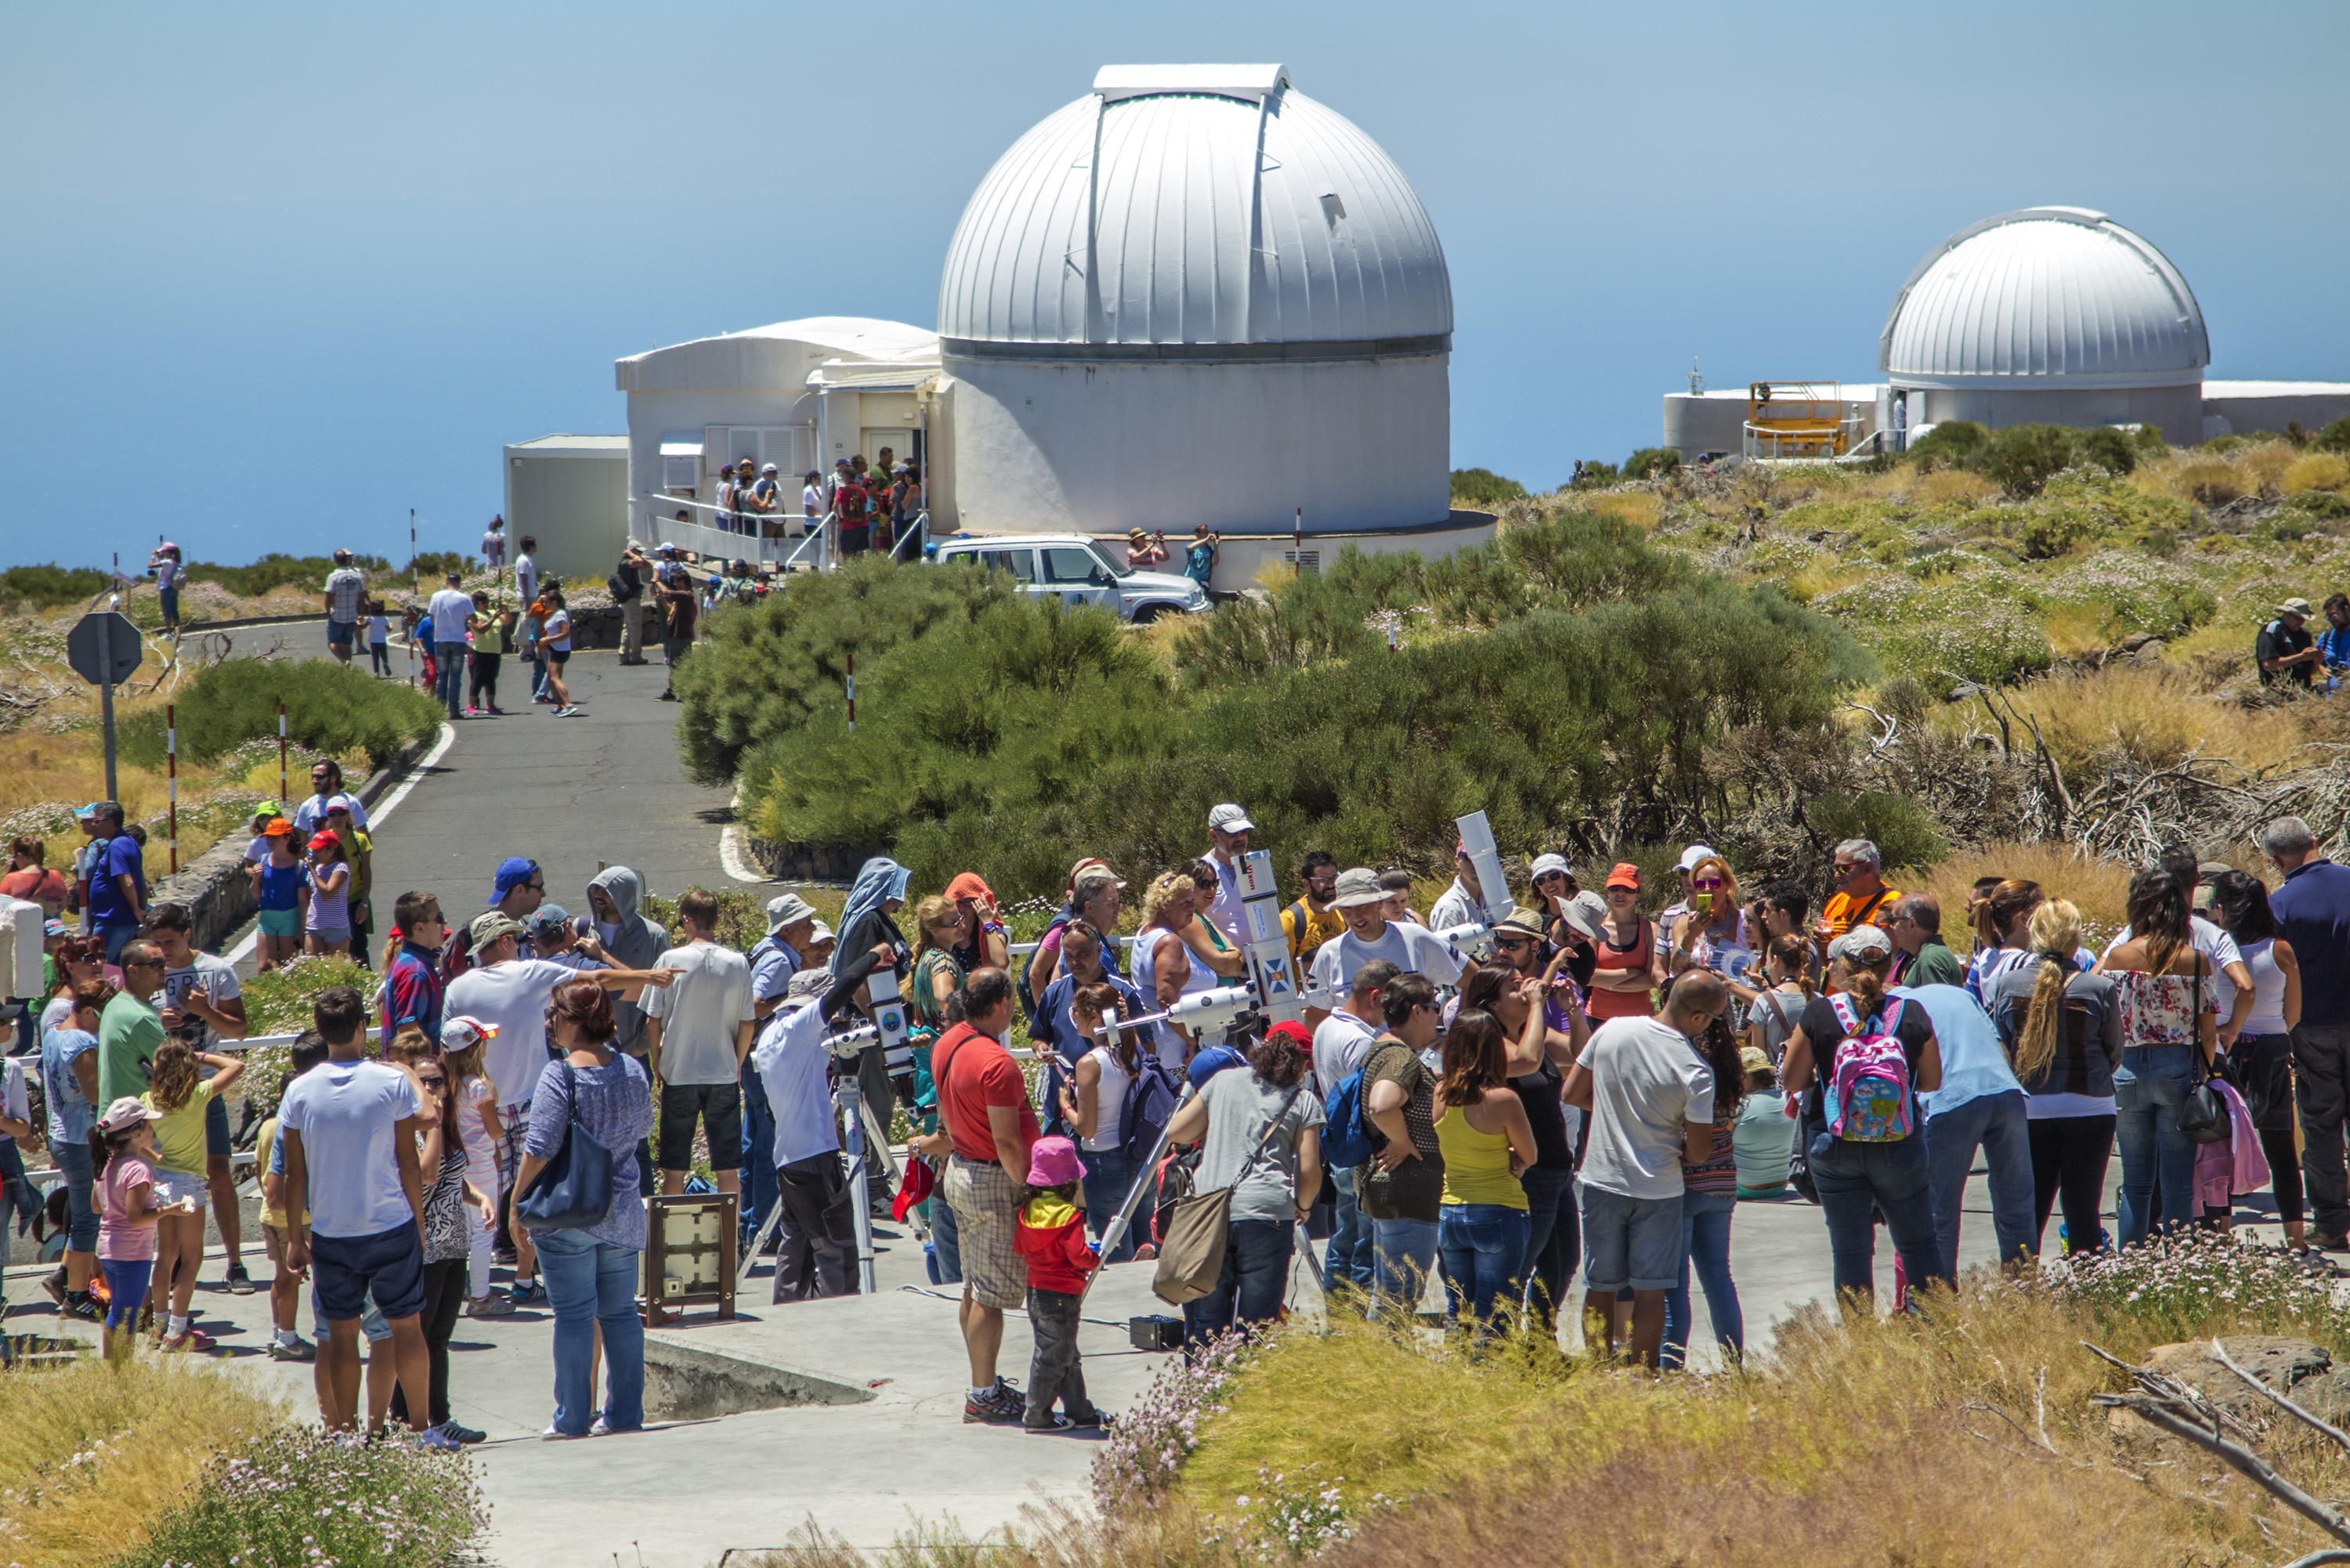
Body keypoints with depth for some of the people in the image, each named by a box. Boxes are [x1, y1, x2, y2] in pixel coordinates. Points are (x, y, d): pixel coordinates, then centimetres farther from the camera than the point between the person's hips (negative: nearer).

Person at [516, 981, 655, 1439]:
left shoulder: (559, 1075, -16)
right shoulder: (633, 1070, 1)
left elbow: (541, 1147, -18)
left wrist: (518, 1200, -9)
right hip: (623, 1211, 5)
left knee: (574, 1316, 1)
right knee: (621, 1312, 12)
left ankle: (573, 1417, 4)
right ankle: (625, 1412, 15)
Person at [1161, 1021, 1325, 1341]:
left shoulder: (1223, 1082, 13)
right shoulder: (1304, 1101, 6)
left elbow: (1175, 1132, 16)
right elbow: (1310, 1172, 3)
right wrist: (1302, 1207, 22)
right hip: (1266, 1214, -2)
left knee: (1204, 1327, 8)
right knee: (1256, 1333, 2)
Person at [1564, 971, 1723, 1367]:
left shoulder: (1611, 1030, -8)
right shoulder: (1695, 1071, -18)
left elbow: (1572, 1093, 3)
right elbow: (1698, 1152, -12)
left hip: (1602, 1182, 3)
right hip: (1657, 1191, -3)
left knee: (1600, 1287, 13)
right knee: (1650, 1290, 5)